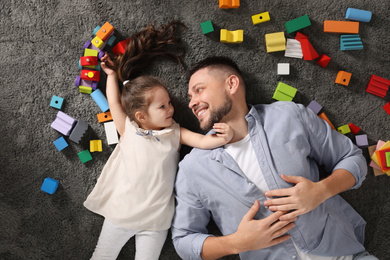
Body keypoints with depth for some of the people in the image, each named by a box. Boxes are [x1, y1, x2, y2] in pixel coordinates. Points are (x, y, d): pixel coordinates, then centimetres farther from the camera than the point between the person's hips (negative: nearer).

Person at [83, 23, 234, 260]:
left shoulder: (175, 133, -4)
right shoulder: (129, 130, -6)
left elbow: (202, 141, -15)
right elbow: (114, 103, -2)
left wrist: (223, 137, -34)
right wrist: (112, 75, 8)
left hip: (155, 222, 0)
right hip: (121, 214, 0)